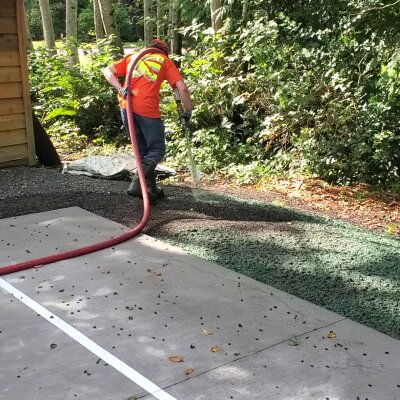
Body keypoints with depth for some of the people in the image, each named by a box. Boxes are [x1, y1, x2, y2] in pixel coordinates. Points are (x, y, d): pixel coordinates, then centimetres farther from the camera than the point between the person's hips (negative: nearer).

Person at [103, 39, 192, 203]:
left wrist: (120, 88, -2)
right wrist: (187, 111, 13)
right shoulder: (165, 61, 15)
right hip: (148, 109, -4)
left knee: (142, 151, 18)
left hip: (127, 107, 4)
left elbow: (107, 71, 12)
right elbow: (182, 88, 3)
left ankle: (151, 189, 21)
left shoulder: (133, 57, 25)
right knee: (157, 150, 6)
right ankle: (136, 184, -15)